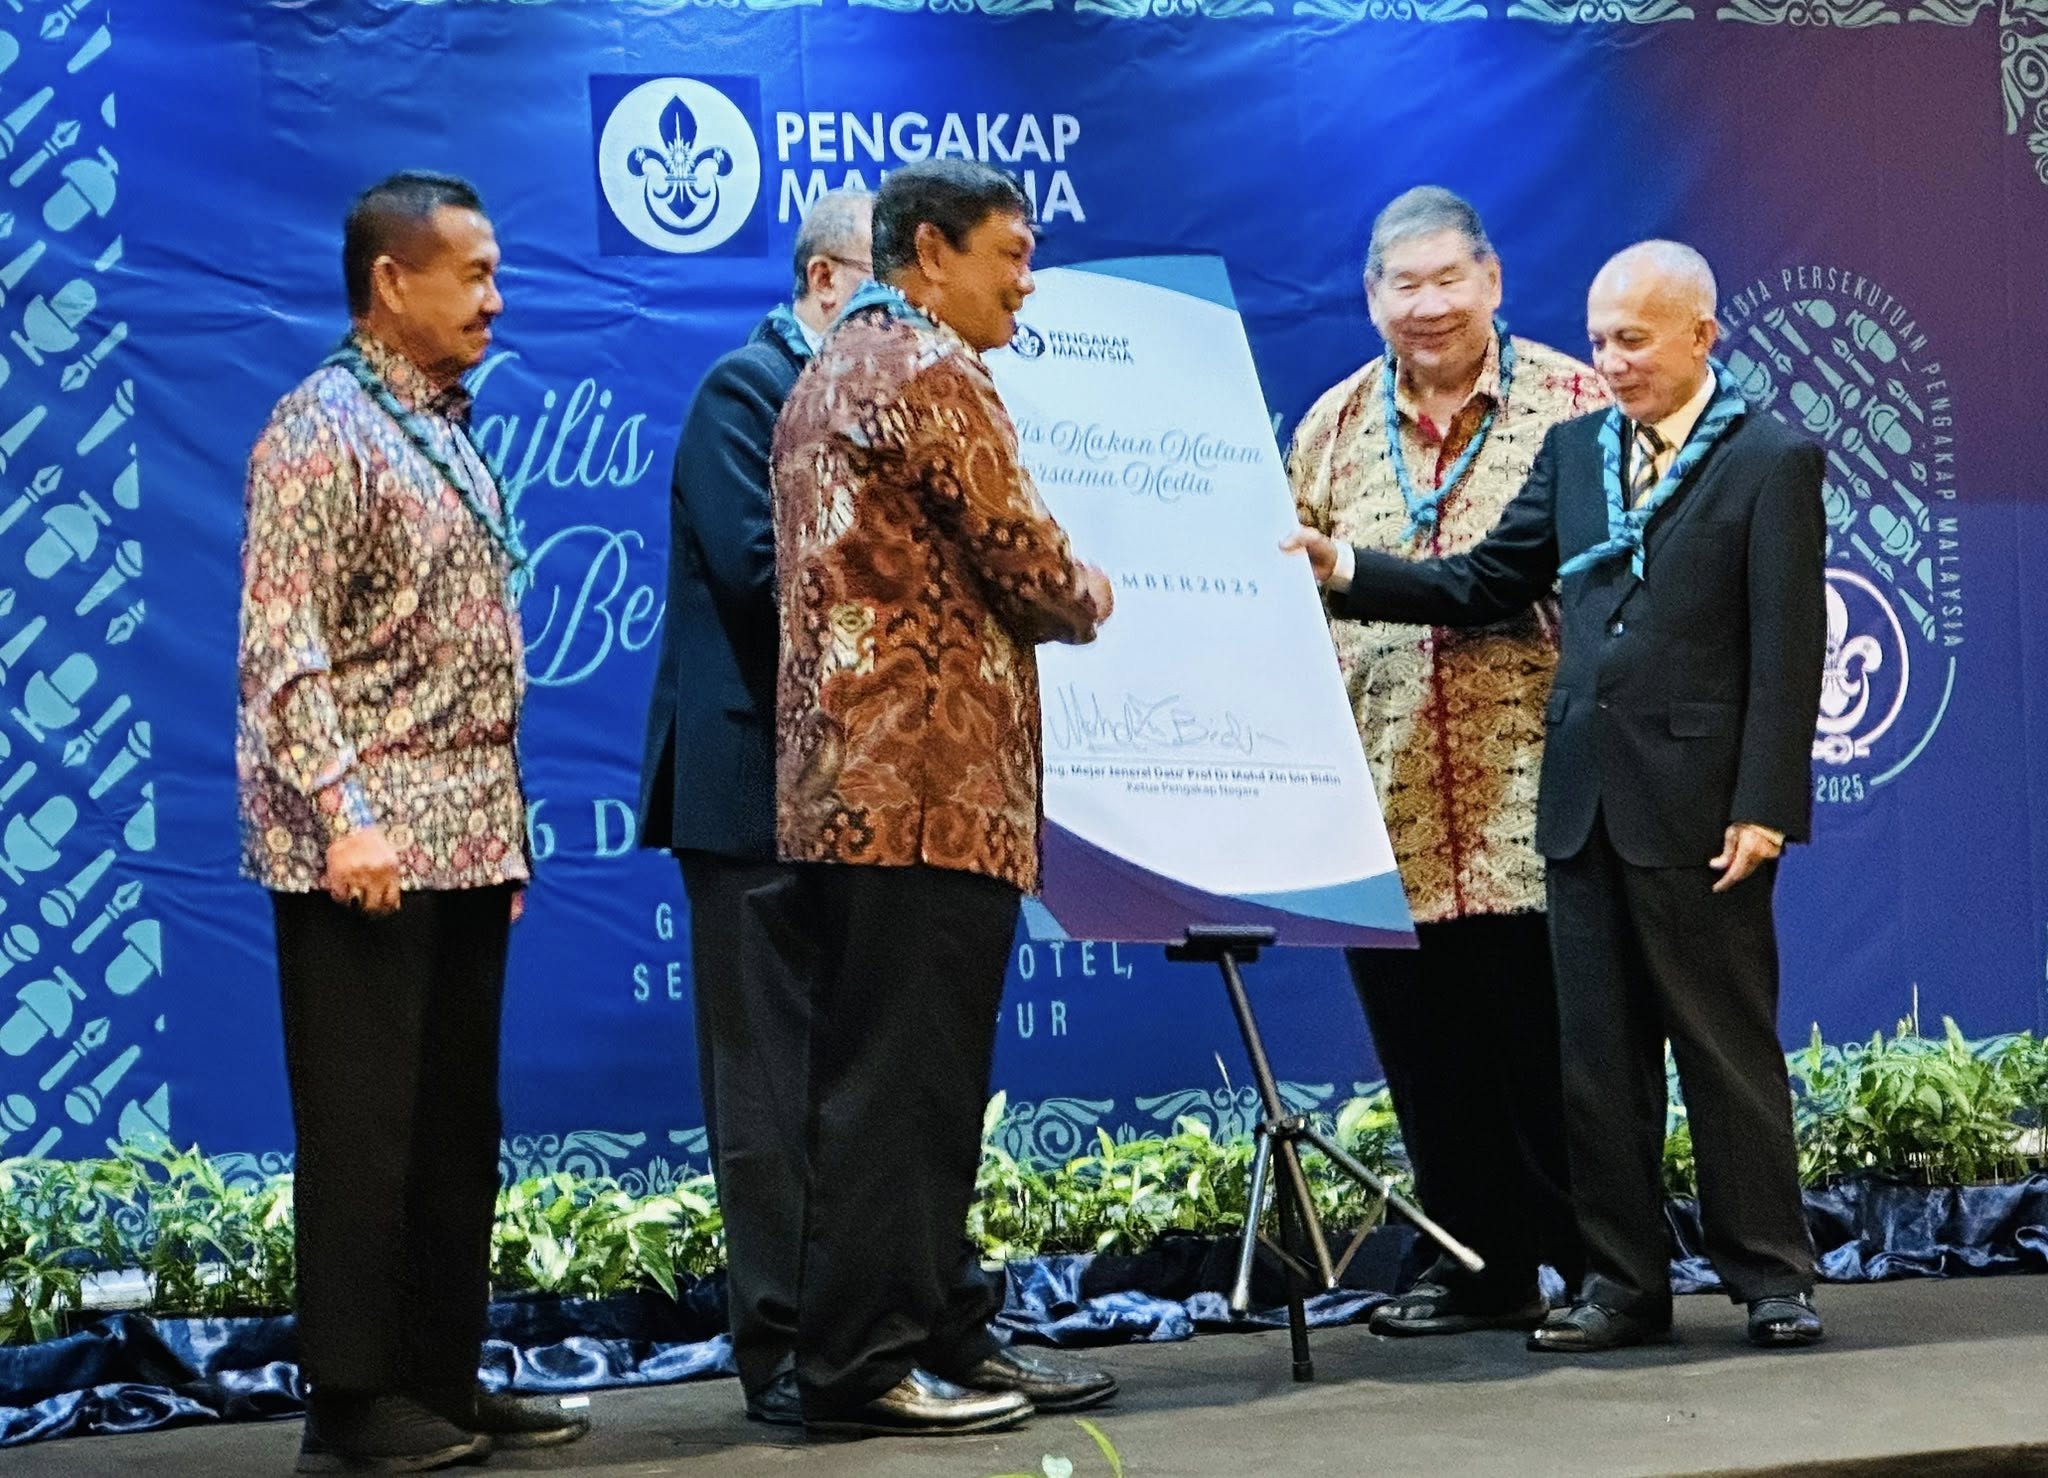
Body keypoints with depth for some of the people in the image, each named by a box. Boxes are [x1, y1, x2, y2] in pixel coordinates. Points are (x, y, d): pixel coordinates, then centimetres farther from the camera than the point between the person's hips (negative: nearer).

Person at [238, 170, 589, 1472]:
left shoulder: (446, 434, 16)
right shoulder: (324, 430, -10)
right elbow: (282, 647, -17)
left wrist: (504, 831, 17)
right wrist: (345, 814, -23)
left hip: (466, 840, 8)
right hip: (368, 850, -8)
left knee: (458, 1122, 11)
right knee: (364, 1125, -2)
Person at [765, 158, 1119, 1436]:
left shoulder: (831, 372, 21)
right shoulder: (933, 372, -9)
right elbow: (1027, 563, -11)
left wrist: (1051, 597, 17)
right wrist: (1089, 602, 9)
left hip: (854, 779, 10)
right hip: (932, 783, -10)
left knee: (915, 1075, 12)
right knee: (902, 1079, -6)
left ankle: (938, 1329, 18)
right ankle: (866, 1361, -2)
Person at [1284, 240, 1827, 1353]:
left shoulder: (1771, 462, -3)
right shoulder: (1575, 451, 14)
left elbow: (1787, 649, -9)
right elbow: (1483, 585, 13)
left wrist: (1765, 805, -15)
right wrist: (1345, 573, 1)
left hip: (1698, 804, -6)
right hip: (1585, 801, 6)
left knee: (1727, 1047, 2)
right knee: (1599, 1055, 9)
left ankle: (1771, 1275, 13)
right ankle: (1623, 1282, 17)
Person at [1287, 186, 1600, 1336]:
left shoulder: (1576, 406, 2)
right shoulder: (1332, 428, 13)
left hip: (1531, 798, -4)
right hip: (1388, 809, 4)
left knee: (1547, 1045, 1)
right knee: (1427, 1051, 9)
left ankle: (1590, 1263, 15)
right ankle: (1482, 1266, 21)